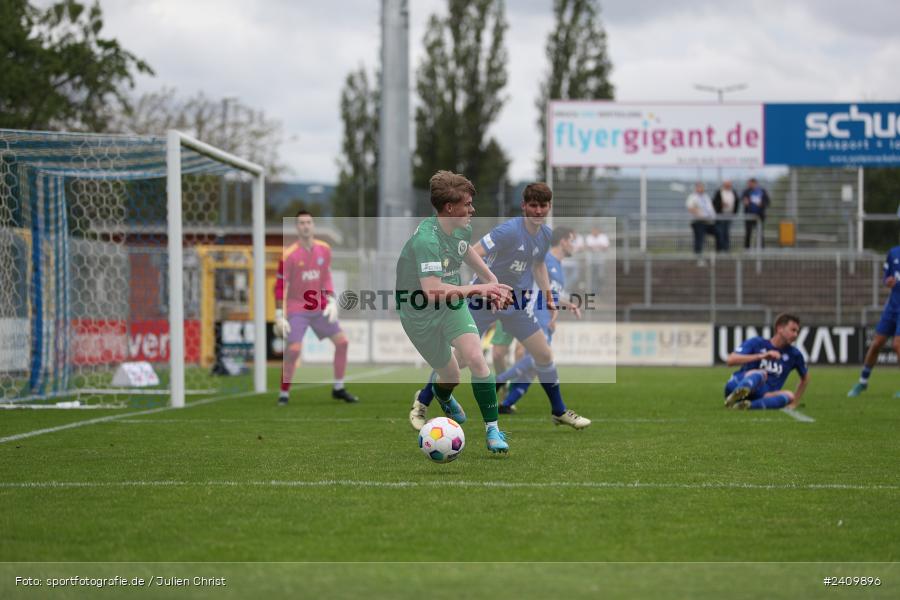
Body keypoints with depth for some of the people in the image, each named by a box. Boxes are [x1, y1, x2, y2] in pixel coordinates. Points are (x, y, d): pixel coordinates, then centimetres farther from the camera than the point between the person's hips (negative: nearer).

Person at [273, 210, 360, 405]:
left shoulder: (324, 250, 0)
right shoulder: (289, 255, -14)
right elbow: (280, 287, -10)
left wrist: (331, 301, -2)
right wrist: (279, 317, -13)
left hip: (320, 307, 5)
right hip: (297, 309, -5)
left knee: (342, 342, 3)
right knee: (293, 350, -18)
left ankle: (338, 389, 17)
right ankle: (284, 394, -3)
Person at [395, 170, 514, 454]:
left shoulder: (461, 228, -6)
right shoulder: (426, 239, -33)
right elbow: (432, 291, -41)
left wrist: (492, 280, 13)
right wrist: (478, 289, -41)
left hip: (453, 303, 5)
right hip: (420, 312, -5)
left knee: (475, 358, -17)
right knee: (451, 376, 5)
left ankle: (493, 430, -8)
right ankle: (440, 392, 46)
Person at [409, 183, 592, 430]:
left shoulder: (546, 234, 0)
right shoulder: (509, 230, -24)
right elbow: (474, 255, -30)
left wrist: (548, 294, 11)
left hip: (516, 304, 6)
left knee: (544, 354, 4)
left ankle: (559, 412, 22)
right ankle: (423, 401, 16)